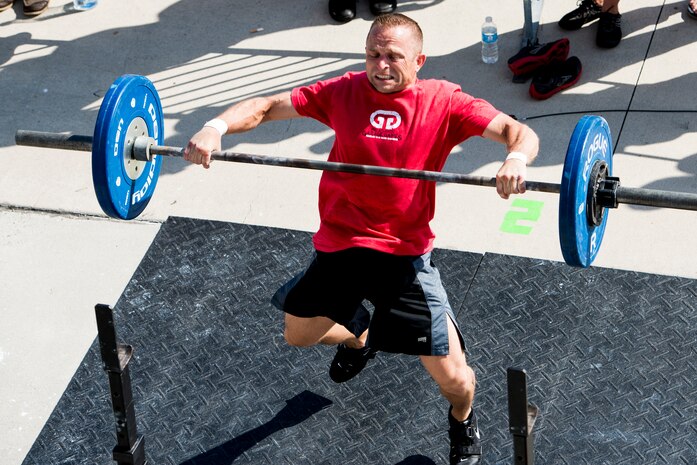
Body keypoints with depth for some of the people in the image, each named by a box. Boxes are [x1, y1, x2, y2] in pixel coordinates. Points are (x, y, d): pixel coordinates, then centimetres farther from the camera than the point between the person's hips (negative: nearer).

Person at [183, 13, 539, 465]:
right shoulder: (344, 92, 2)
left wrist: (517, 158, -39)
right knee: (299, 334, 24)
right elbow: (267, 106, 3)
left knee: (453, 377, -5)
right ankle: (359, 336, 58)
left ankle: (463, 420, 32)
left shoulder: (443, 101, -6)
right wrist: (217, 126, -18)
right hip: (338, 244, 4)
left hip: (404, 253, -4)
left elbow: (518, 130, -14)